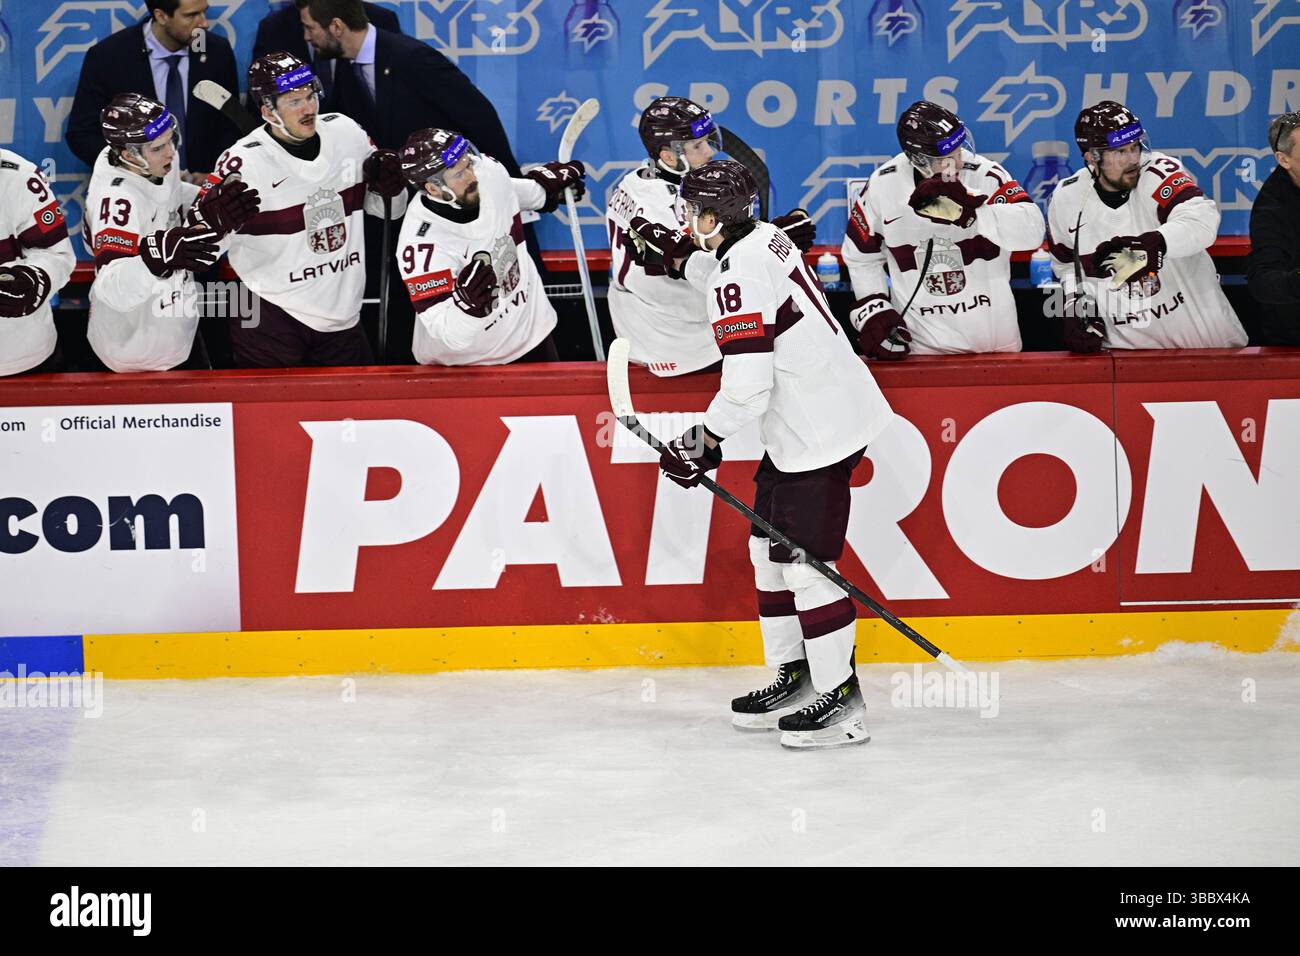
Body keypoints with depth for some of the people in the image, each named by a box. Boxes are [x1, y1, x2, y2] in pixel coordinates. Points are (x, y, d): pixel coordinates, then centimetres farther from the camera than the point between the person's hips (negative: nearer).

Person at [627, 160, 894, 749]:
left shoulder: (737, 280, -23)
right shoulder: (764, 238, 7)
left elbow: (746, 387, -25)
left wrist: (703, 442, -13)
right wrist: (674, 251, 24)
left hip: (818, 434, -11)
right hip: (817, 413, 11)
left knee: (803, 560, -7)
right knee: (769, 547, 17)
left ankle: (841, 700, -1)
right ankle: (794, 677, 25)